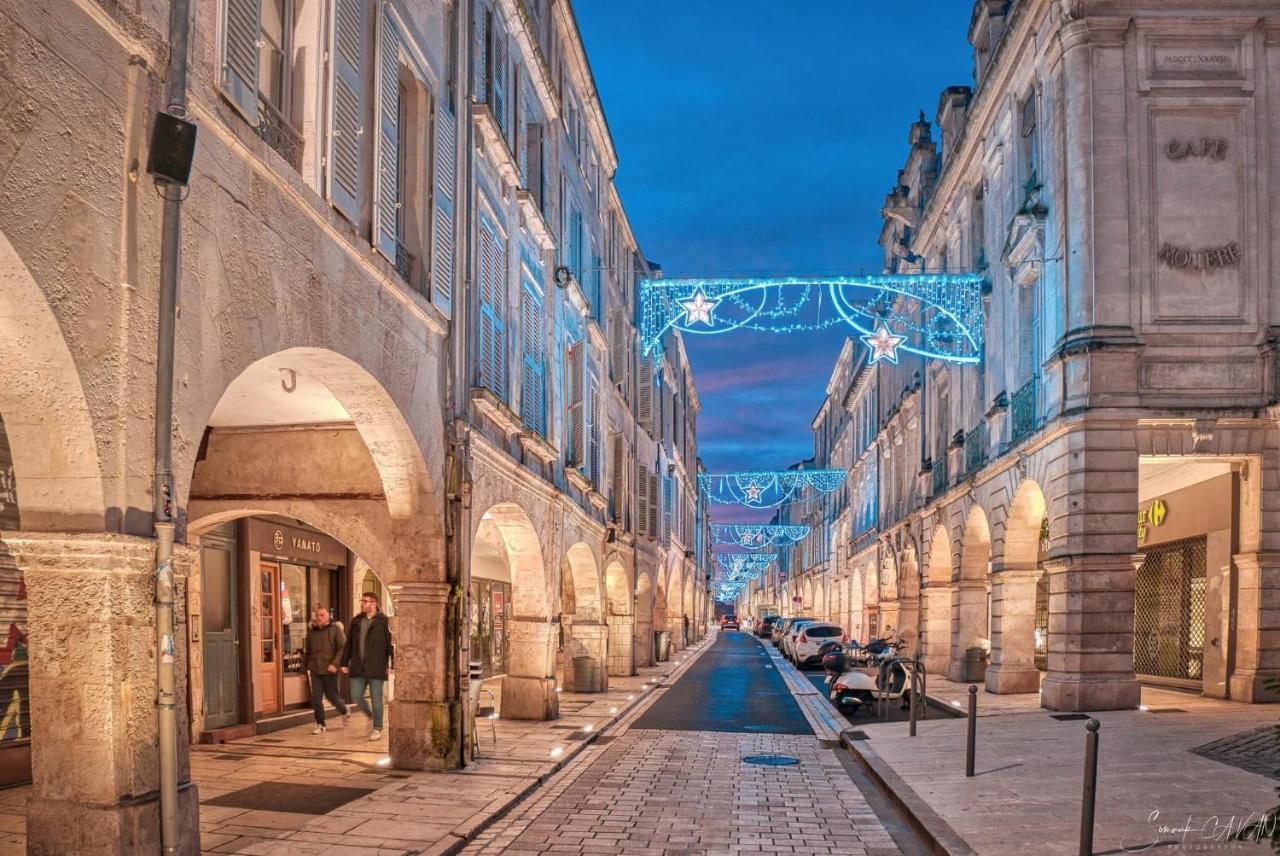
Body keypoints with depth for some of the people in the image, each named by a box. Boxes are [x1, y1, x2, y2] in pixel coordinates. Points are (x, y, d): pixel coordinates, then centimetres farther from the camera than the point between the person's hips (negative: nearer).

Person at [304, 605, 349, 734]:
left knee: (331, 695, 6)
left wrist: (335, 664, -21)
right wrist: (305, 666, 17)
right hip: (315, 670, 4)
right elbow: (308, 651, 18)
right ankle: (320, 725, 10)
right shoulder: (312, 630, 9)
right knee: (316, 698, -2)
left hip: (329, 669, -4)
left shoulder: (335, 629, -5)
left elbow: (342, 648, -11)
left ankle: (344, 713, 35)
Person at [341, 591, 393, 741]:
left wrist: (391, 664, -14)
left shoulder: (383, 622, -6)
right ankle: (370, 715, 29)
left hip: (376, 668, -5)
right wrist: (344, 663, 11)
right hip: (358, 667, 5)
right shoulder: (356, 621, 11)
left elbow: (390, 643, -9)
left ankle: (377, 728, 14)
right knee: (356, 695, 3)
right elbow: (348, 644, 15)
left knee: (376, 699, 1)